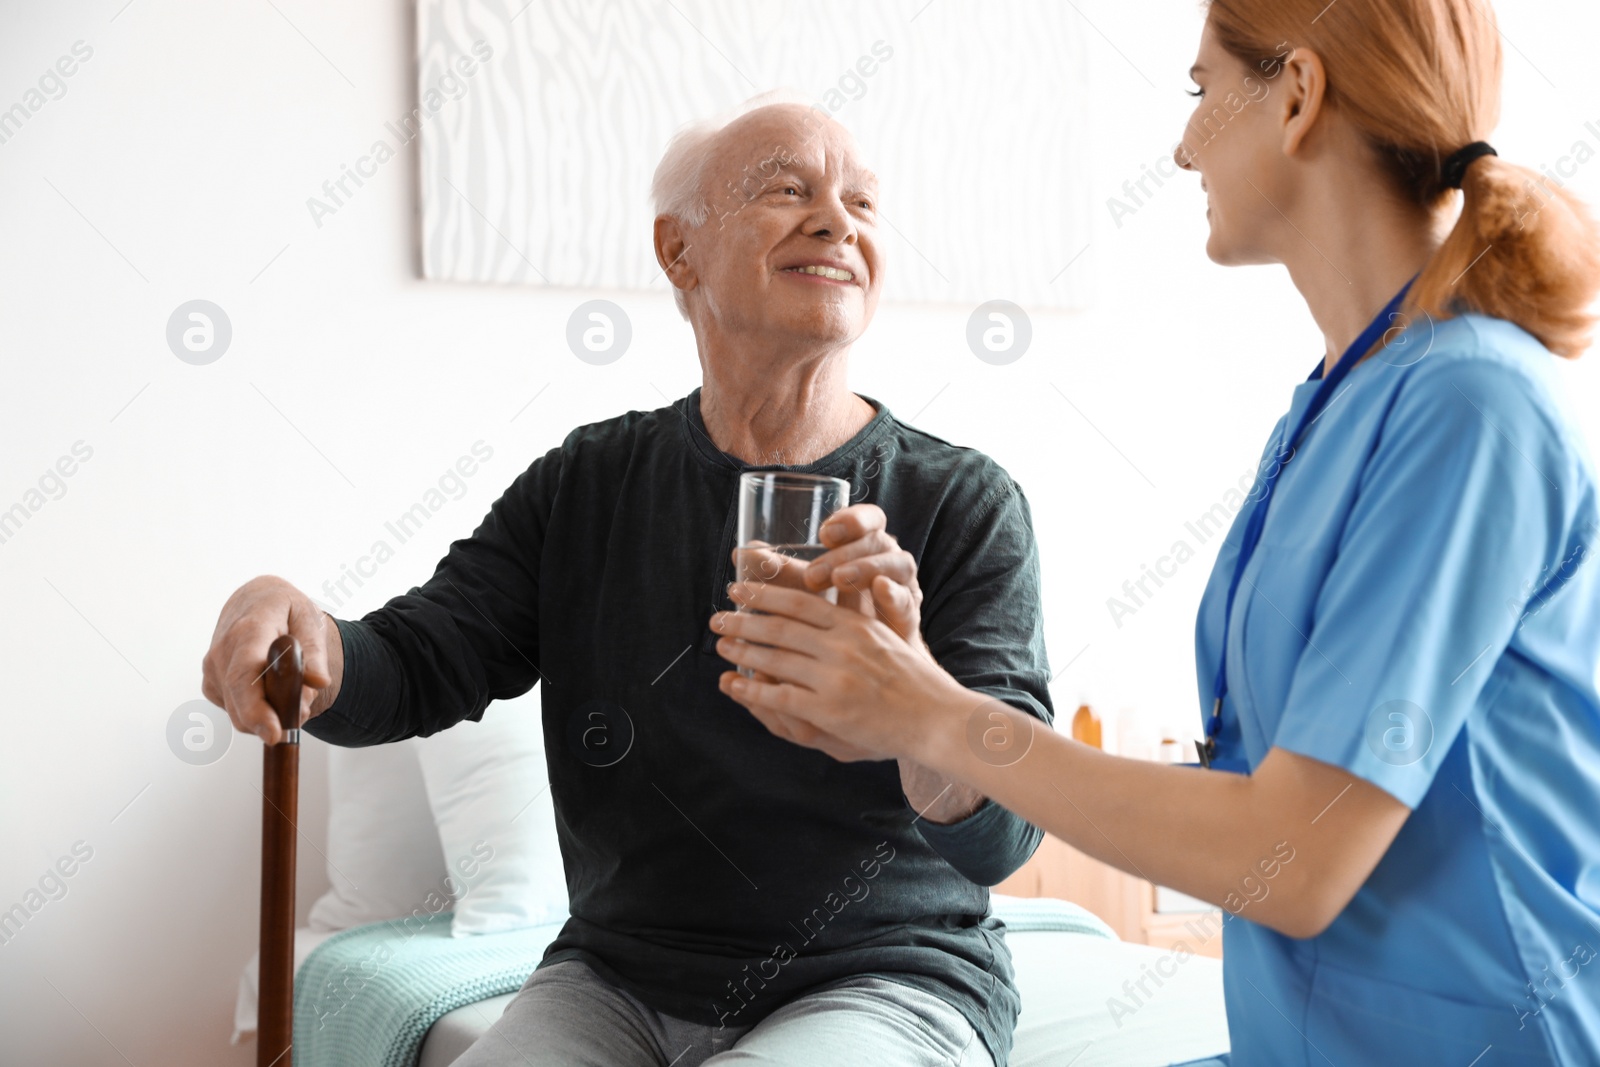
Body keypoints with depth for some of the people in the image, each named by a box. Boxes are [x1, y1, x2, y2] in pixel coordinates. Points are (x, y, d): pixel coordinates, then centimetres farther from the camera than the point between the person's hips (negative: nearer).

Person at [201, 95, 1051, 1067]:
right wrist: (289, 625, -23)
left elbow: (1001, 837, -16)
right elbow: (411, 667, 0)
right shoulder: (586, 486, 4)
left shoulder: (964, 502, -8)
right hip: (621, 979, 3)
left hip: (887, 980, -2)